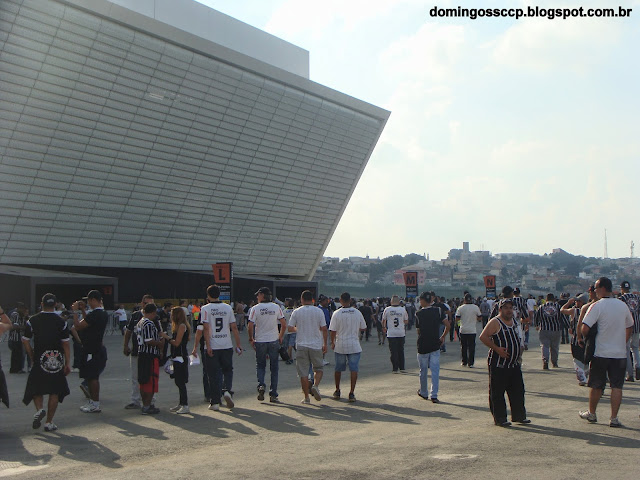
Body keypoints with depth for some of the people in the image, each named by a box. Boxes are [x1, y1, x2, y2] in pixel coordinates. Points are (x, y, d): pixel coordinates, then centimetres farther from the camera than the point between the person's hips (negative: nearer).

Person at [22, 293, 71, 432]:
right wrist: (68, 363, 2)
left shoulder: (32, 321, -1)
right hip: (57, 362, 0)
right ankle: (49, 422, 7)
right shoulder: (61, 322, -3)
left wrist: (32, 357, 11)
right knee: (54, 391, 7)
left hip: (39, 360, 1)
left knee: (36, 389, 15)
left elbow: (25, 341, -1)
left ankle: (39, 409, -12)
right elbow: (65, 344, -3)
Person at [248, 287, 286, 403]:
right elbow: (284, 325, 0)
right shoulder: (276, 307, 1)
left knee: (260, 365, 16)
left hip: (260, 341, -1)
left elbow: (251, 326, -10)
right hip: (274, 341, 1)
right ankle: (273, 395, 6)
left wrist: (251, 339, 4)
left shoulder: (255, 308, -6)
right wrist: (280, 337, 14)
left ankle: (261, 385, -10)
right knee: (274, 368, 8)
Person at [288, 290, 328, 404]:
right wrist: (325, 344, 7)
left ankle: (306, 397, 5)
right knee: (318, 368, 16)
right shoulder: (319, 311, -1)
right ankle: (316, 386, -10)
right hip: (316, 345, 0)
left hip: (301, 345, 0)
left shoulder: (296, 312, -1)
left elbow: (290, 328, 0)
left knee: (303, 372, 5)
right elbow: (324, 329, -2)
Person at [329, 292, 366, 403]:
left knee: (338, 369, 14)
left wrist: (332, 343, 8)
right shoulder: (357, 313, -1)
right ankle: (351, 393, -6)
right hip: (354, 346, 0)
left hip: (340, 346, 0)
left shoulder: (337, 313, -7)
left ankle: (337, 391, 26)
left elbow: (333, 330, -6)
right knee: (354, 369, 0)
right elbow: (363, 328, 7)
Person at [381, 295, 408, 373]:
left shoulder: (387, 309, -5)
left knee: (393, 351, 3)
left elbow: (383, 320, 7)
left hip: (391, 334, -2)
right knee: (401, 351, 13)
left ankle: (395, 369, 2)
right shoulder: (403, 309, 0)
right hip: (401, 333, 2)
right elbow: (406, 321, 7)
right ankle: (402, 368, 15)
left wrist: (384, 327, 26)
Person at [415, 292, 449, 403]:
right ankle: (434, 395, -4)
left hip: (422, 346, -1)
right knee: (435, 370, 2)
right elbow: (448, 325, -7)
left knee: (423, 371, 13)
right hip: (435, 345, 1)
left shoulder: (418, 313, -6)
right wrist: (443, 337, 6)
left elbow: (418, 330, 1)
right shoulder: (438, 311, -2)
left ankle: (424, 393, 27)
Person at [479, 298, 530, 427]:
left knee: (518, 390, 11)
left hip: (514, 364, 8)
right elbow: (483, 337, -18)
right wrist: (497, 349, -22)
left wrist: (520, 352, 13)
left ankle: (519, 415, 22)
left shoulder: (515, 321, 14)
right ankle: (500, 419, 6)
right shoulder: (495, 322, -11)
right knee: (497, 392, -2)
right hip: (498, 364, -8)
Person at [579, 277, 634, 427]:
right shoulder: (623, 305, 5)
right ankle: (614, 418, 2)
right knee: (617, 386, 4)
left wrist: (583, 338, 1)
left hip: (601, 353, -3)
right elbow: (630, 327, 18)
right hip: (620, 353, 3)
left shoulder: (596, 306, -12)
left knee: (596, 385, 10)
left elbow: (585, 328, -19)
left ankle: (591, 413, 25)